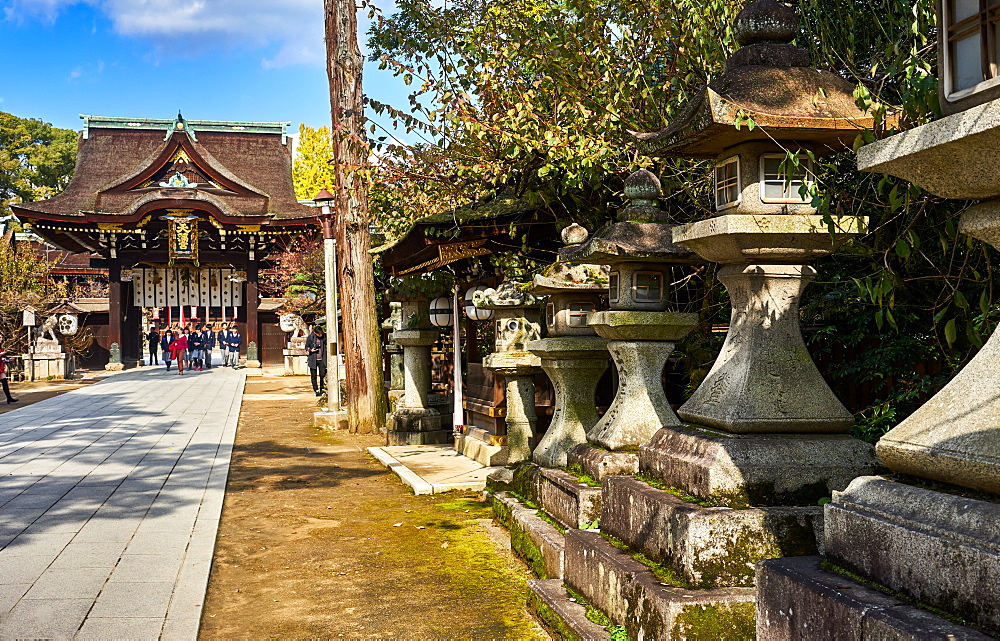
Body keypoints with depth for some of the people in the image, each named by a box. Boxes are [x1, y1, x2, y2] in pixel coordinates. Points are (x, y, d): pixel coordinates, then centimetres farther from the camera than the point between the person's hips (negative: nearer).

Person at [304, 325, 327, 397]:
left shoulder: (324, 337, 0)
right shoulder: (310, 337, -5)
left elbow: (326, 346, 15)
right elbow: (306, 347, 5)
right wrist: (311, 350, -16)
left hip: (321, 359, 1)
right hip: (313, 359, -1)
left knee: (323, 375, -3)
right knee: (313, 376, 2)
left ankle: (322, 389, 15)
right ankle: (316, 391, 12)